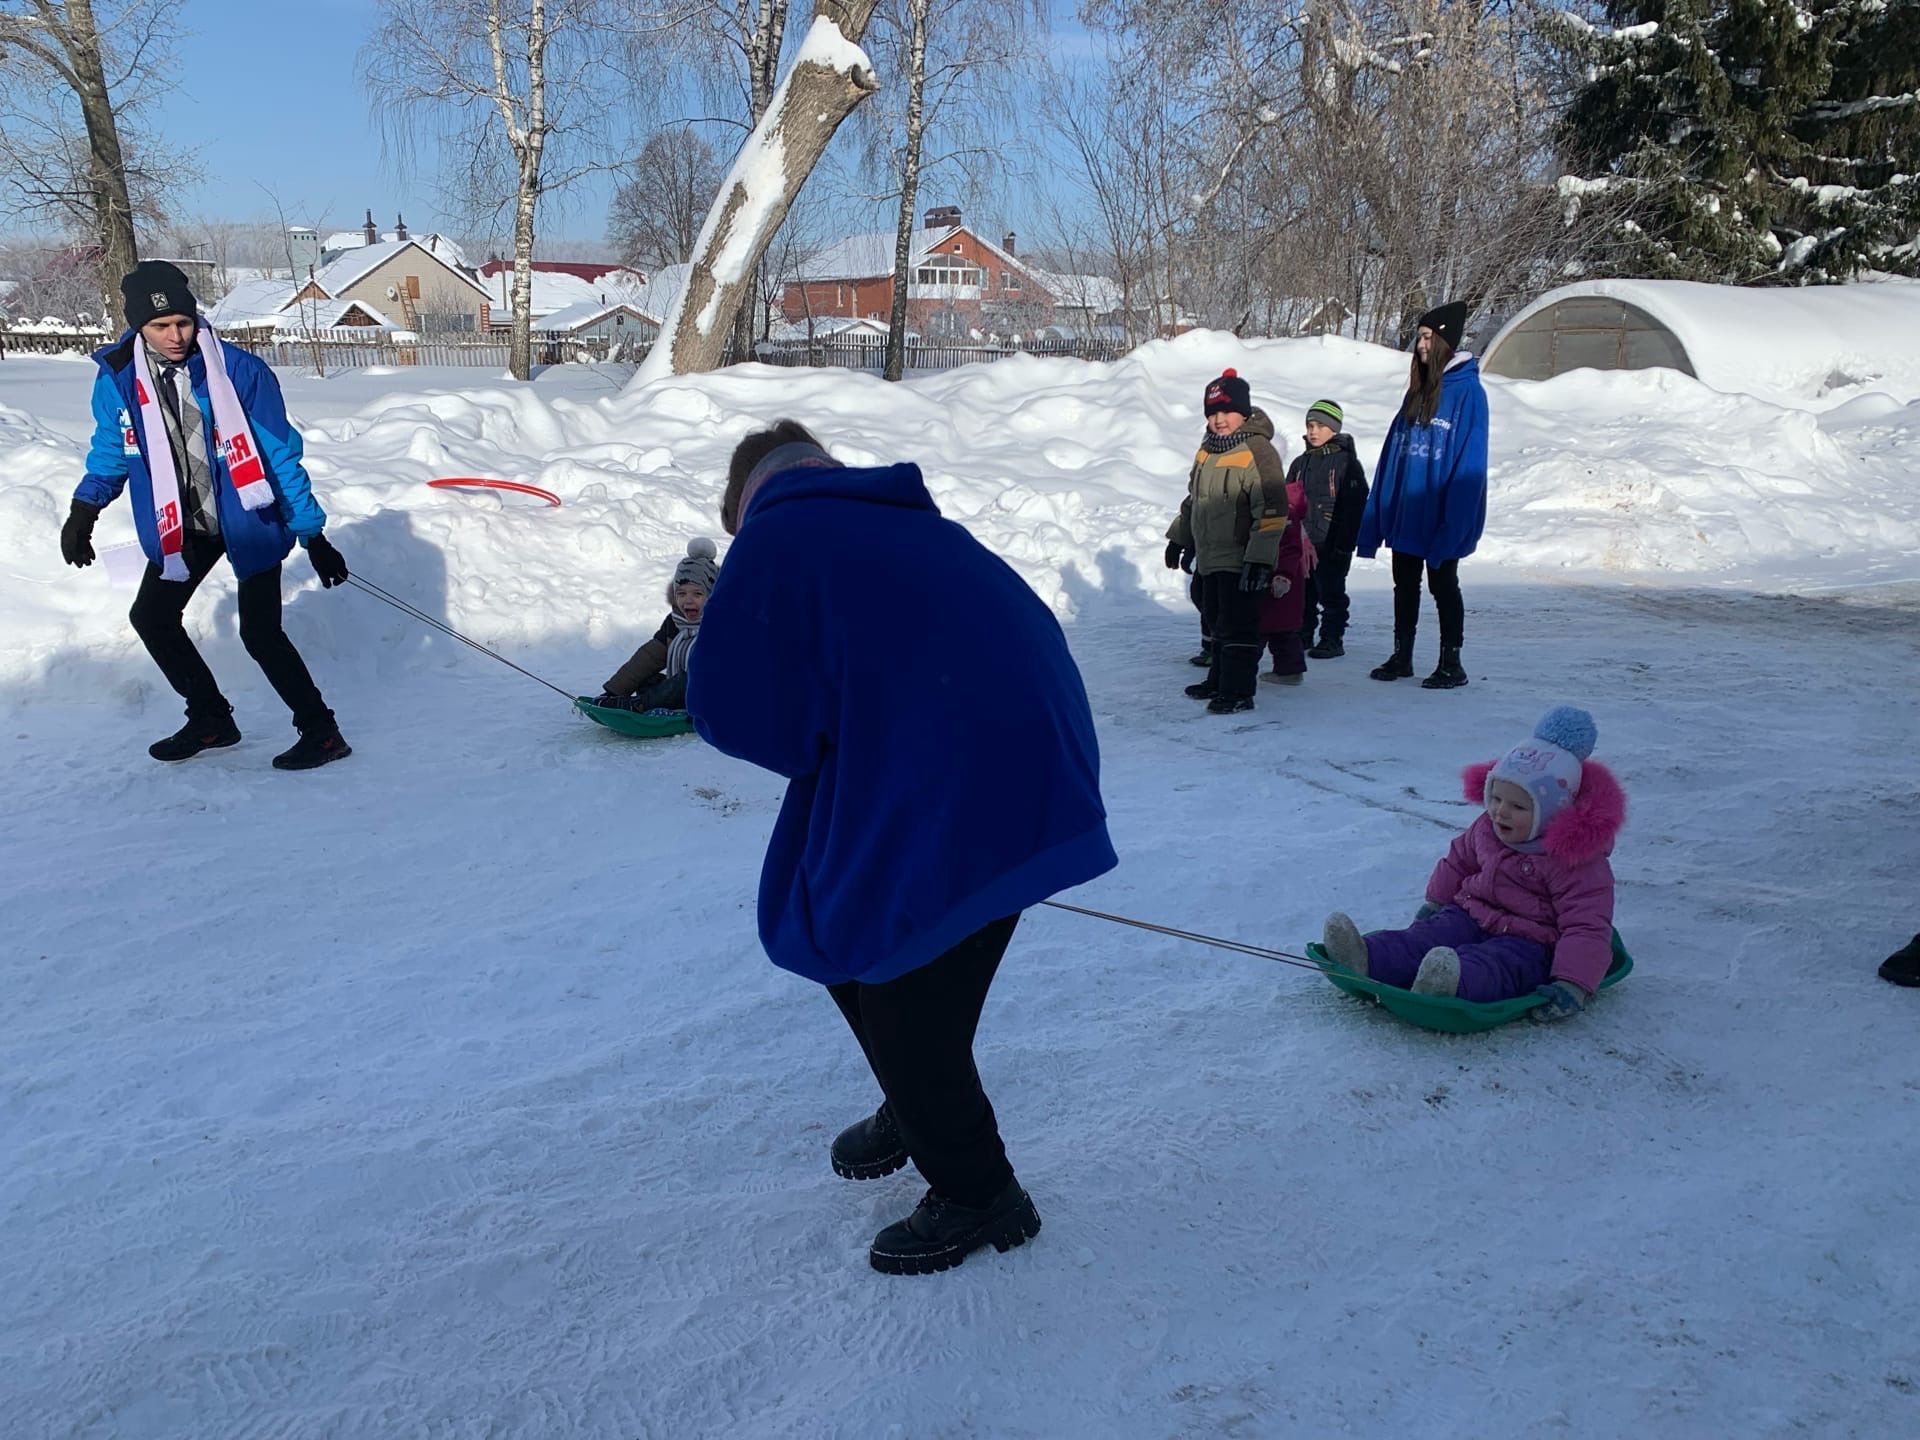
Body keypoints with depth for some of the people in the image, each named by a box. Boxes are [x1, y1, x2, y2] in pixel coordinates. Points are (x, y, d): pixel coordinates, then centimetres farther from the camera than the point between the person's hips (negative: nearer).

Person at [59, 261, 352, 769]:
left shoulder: (240, 371, -19)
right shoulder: (118, 378, -7)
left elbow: (281, 456, -14)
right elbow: (111, 452, 11)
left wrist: (313, 534, -14)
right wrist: (84, 511, -2)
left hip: (250, 522, -6)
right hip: (180, 527, 6)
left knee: (260, 633, -11)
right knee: (151, 618, 12)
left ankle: (321, 733, 3)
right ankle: (211, 719, 29)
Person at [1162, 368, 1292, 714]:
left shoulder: (1257, 451, -16)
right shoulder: (1208, 449, 12)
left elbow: (1271, 509, -21)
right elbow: (1193, 498, 25)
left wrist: (1261, 559, -25)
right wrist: (1179, 538, 28)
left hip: (1239, 560, -9)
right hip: (1210, 557, 9)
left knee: (1237, 626, -6)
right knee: (1215, 621, 18)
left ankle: (1239, 691, 0)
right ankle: (1219, 680, 30)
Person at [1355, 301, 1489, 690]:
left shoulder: (1467, 392, -10)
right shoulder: (1417, 392, 11)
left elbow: (1469, 462, -15)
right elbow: (1392, 452, 11)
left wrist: (1453, 522, -21)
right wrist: (1378, 510, 6)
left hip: (1439, 515, -6)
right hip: (1404, 513, 6)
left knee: (1443, 587, 3)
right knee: (1404, 586, 13)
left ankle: (1452, 664, 13)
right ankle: (1401, 657, 24)